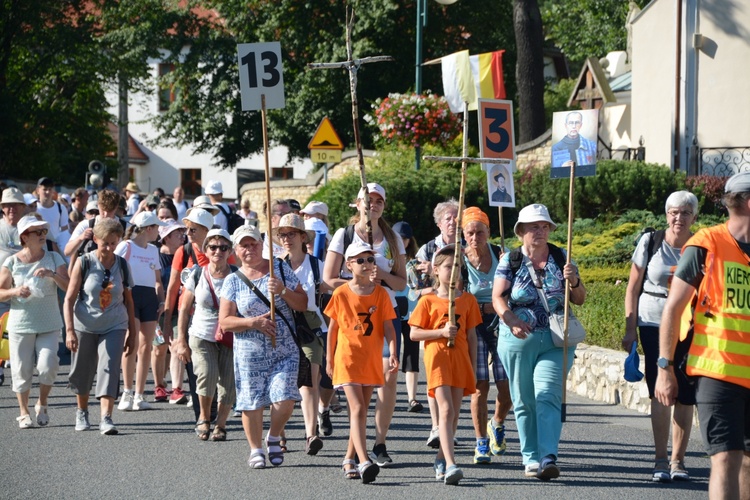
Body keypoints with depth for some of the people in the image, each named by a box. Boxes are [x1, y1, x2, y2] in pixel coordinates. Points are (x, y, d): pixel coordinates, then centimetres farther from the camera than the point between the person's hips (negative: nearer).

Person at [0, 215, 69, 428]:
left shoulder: (53, 259, 3)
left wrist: (52, 274, -21)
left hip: (49, 324, 0)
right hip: (21, 324, 0)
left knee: (47, 366, -11)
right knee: (22, 369, 1)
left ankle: (42, 405, 13)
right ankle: (24, 412, 17)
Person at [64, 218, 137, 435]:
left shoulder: (122, 265, 0)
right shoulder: (84, 263, -8)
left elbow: (128, 300, 8)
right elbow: (69, 298, -8)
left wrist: (132, 333, 9)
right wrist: (70, 331, -16)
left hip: (114, 327, 1)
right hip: (85, 325, -1)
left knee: (109, 368, -15)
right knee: (82, 372, 11)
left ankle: (106, 418, -18)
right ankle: (82, 412, 34)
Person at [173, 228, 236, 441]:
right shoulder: (197, 275, 2)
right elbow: (184, 309, 7)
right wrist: (181, 341, 3)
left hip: (230, 338, 0)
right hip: (201, 336, 0)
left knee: (228, 383, -6)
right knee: (207, 374, -20)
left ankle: (220, 424, 14)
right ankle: (204, 417, 4)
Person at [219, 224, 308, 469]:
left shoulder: (281, 269, 5)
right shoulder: (233, 281, 3)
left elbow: (303, 304, 4)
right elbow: (224, 321, -1)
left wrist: (283, 291, -13)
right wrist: (253, 322, -15)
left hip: (285, 350, 0)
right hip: (250, 353, 0)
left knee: (284, 401, -10)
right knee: (252, 404, 2)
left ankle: (273, 438, 18)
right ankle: (256, 449, 23)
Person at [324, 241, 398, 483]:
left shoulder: (380, 293, 4)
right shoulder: (341, 294, -1)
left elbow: (388, 326, 1)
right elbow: (333, 328, 6)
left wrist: (393, 353, -13)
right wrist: (329, 359, 7)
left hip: (372, 359, 3)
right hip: (347, 357, -3)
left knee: (360, 411, 10)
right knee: (357, 408, -14)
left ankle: (349, 459, 23)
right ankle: (364, 462, -24)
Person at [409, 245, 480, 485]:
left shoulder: (467, 300, 10)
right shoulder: (428, 301, 1)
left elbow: (471, 335, 13)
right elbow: (414, 333, 0)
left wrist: (473, 365, 9)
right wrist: (441, 332, -14)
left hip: (460, 358, 4)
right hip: (437, 357, -4)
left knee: (454, 412, 7)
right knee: (446, 409, -16)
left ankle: (441, 458, 23)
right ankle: (450, 464, -25)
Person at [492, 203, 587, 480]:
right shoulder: (509, 260, 5)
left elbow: (579, 299, 12)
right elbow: (498, 297, -4)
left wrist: (573, 282, -10)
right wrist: (512, 320, -23)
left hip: (555, 340, 0)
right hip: (518, 340, 1)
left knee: (548, 396, -14)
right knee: (524, 401, 5)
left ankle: (548, 457, -22)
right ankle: (531, 457, 15)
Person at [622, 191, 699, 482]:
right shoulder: (650, 243, 0)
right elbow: (633, 289, 5)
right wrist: (630, 329, 1)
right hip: (654, 325, -1)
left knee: (685, 395, 1)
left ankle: (678, 460, 12)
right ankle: (661, 460, -2)